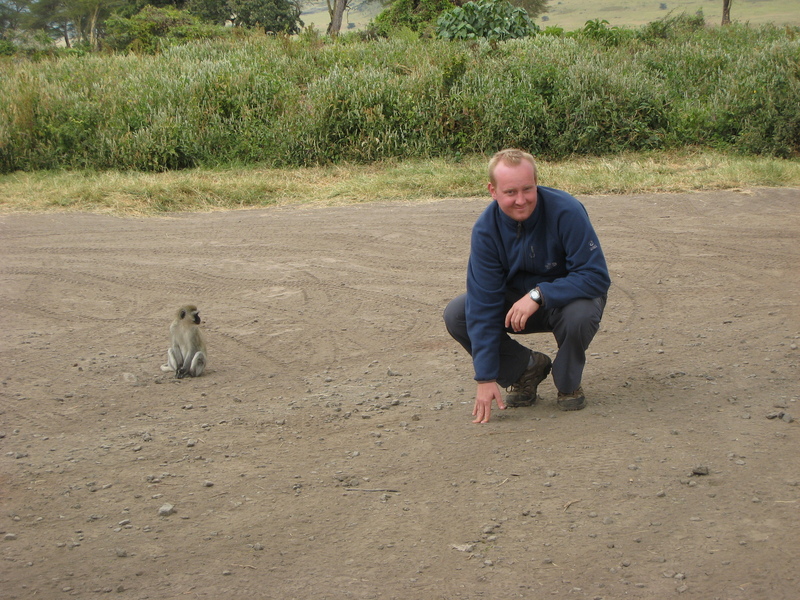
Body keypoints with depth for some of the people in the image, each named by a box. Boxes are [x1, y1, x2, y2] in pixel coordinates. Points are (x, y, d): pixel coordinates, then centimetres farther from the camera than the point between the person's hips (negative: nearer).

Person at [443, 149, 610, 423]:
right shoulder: (486, 229, -19)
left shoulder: (566, 212, -28)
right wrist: (486, 378, -24)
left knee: (579, 315, -38)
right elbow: (483, 304, -21)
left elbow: (597, 276, -27)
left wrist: (538, 294, -38)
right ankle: (526, 368, 2)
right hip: (514, 300, 3)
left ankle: (569, 383, -5)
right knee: (456, 315, -19)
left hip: (566, 297, -3)